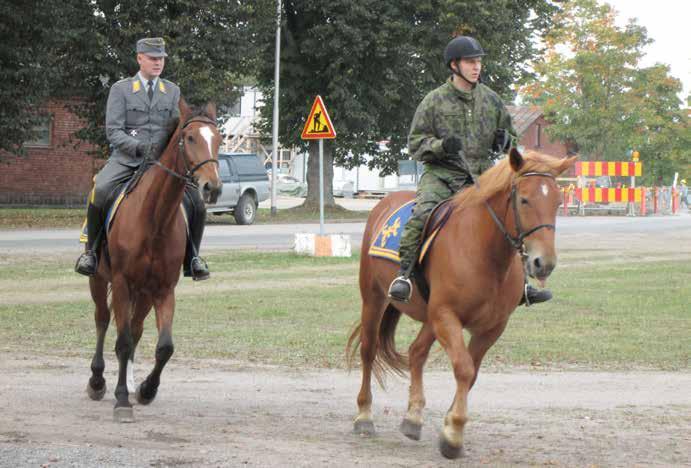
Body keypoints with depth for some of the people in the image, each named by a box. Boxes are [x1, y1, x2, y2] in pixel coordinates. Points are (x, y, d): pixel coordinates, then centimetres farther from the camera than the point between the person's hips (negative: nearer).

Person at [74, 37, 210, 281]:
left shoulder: (173, 91, 14)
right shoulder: (120, 89, 3)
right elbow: (113, 131, -5)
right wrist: (140, 147, -20)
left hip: (161, 160, 3)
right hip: (126, 158, -3)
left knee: (196, 202, -16)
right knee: (99, 191, -31)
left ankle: (192, 257, 5)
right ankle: (91, 250, -14)